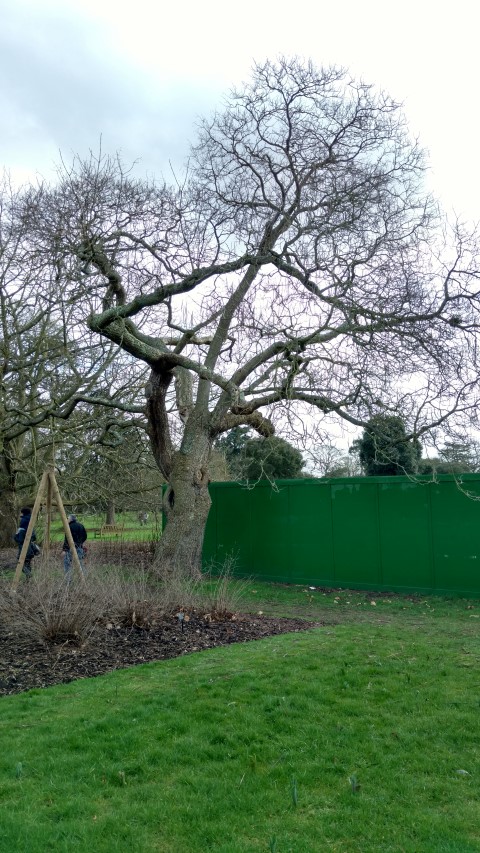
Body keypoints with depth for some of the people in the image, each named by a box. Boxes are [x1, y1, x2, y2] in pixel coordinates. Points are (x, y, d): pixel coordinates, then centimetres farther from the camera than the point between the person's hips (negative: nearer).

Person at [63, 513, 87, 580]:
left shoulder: (70, 527, -12)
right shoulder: (81, 526, 10)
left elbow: (67, 539, -15)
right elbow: (85, 537, 15)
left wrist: (64, 549, -13)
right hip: (80, 548, 7)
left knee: (67, 564, -1)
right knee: (79, 564, 12)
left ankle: (68, 579, -6)